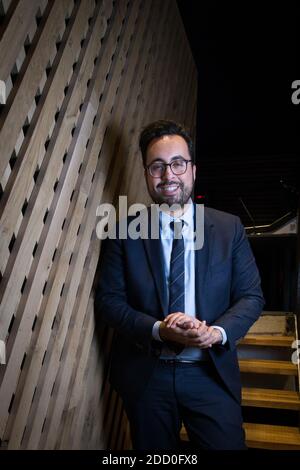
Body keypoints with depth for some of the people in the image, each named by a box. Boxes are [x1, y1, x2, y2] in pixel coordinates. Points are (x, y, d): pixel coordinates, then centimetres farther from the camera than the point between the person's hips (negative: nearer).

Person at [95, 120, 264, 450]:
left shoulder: (229, 228, -2)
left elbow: (251, 296, 0)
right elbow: (108, 299, -5)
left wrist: (217, 332, -18)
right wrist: (158, 330, -21)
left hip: (212, 373, 0)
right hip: (145, 376, 0)